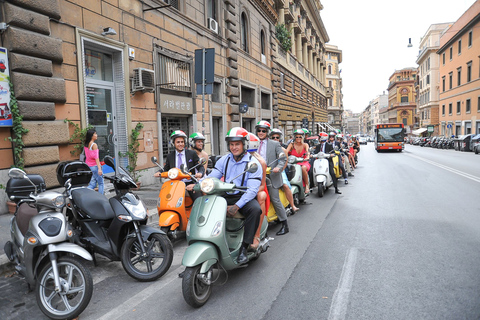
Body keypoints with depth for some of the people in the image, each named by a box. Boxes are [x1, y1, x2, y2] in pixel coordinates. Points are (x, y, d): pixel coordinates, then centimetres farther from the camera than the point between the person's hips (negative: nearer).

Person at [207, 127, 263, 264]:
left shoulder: (253, 163, -5)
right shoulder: (224, 160, 11)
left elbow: (252, 189, -15)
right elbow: (212, 177, 5)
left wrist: (237, 206, -28)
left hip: (244, 197, -4)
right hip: (226, 197, 4)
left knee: (255, 209, -34)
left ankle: (244, 248, -23)